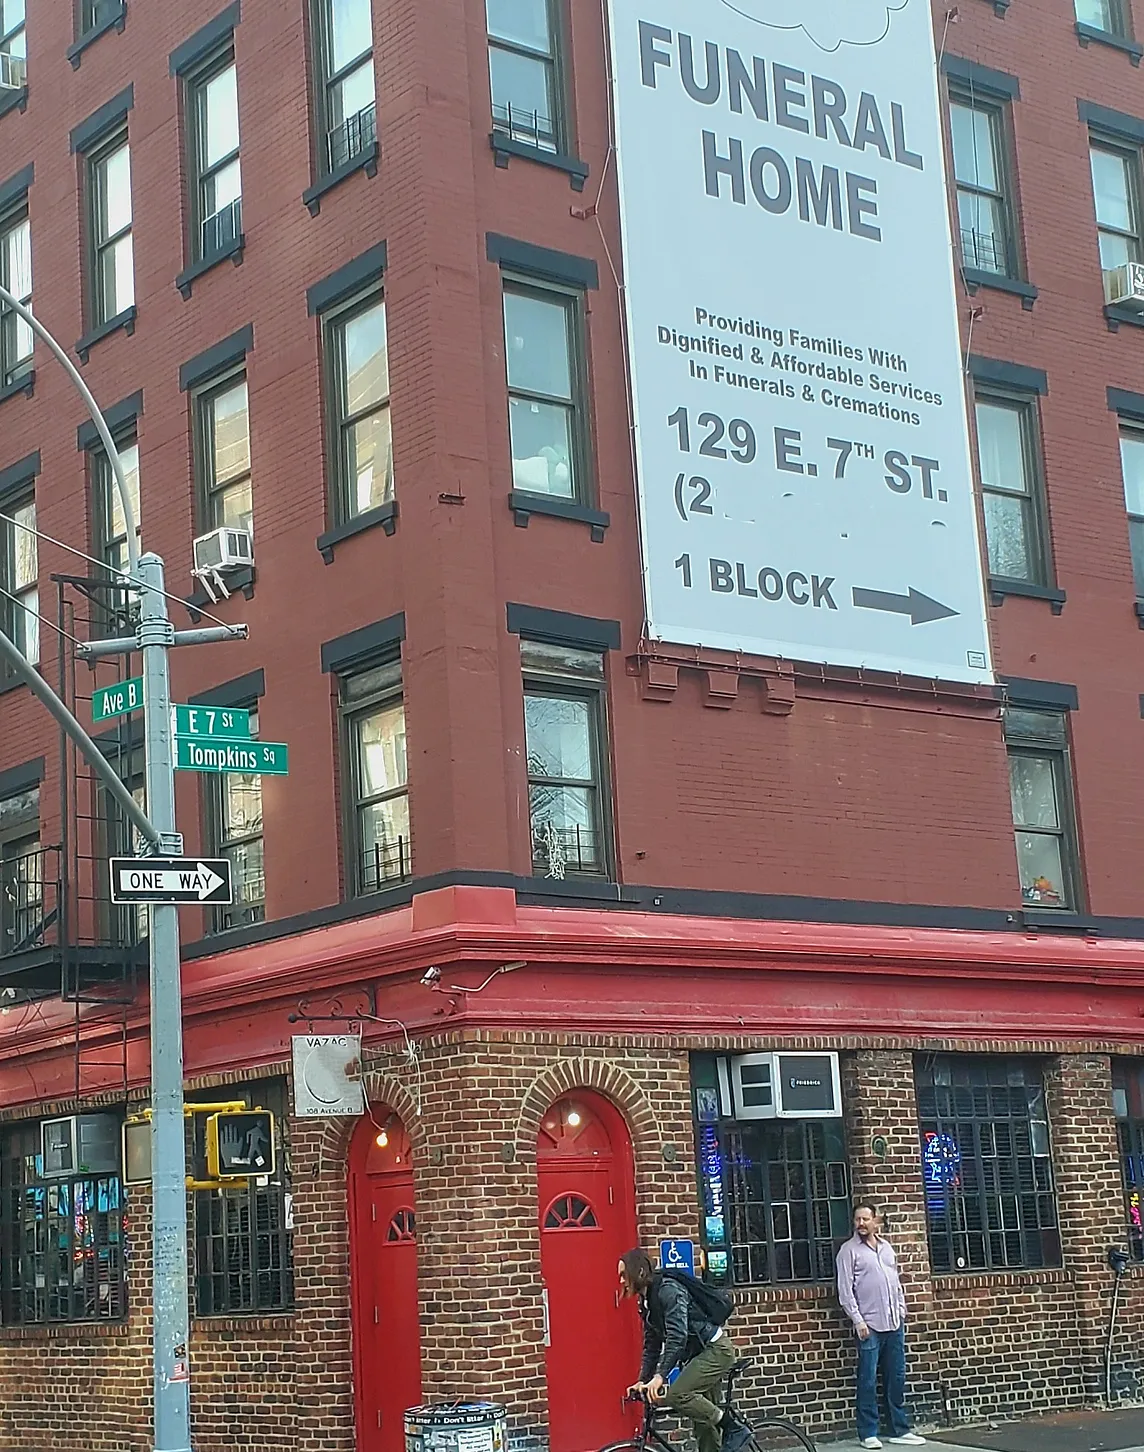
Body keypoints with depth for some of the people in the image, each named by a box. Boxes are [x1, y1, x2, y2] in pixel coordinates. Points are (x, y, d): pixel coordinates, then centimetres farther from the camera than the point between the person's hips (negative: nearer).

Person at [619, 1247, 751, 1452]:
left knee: (675, 1395, -24)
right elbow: (651, 1345, 15)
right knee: (702, 1423, 8)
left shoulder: (668, 1290, -20)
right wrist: (643, 1381, 8)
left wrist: (660, 1376, -35)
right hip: (697, 1355, 10)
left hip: (716, 1350, -10)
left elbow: (677, 1337, -30)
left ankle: (734, 1428, -13)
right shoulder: (647, 1302, 9)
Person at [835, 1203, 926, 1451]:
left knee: (896, 1378, 8)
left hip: (894, 1323, 5)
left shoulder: (886, 1247, 14)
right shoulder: (849, 1250, -3)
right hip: (869, 1325, -5)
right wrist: (858, 1321, -13)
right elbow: (845, 1290, -7)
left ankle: (900, 1430, 14)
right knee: (868, 1380, -3)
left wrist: (902, 1310, 11)